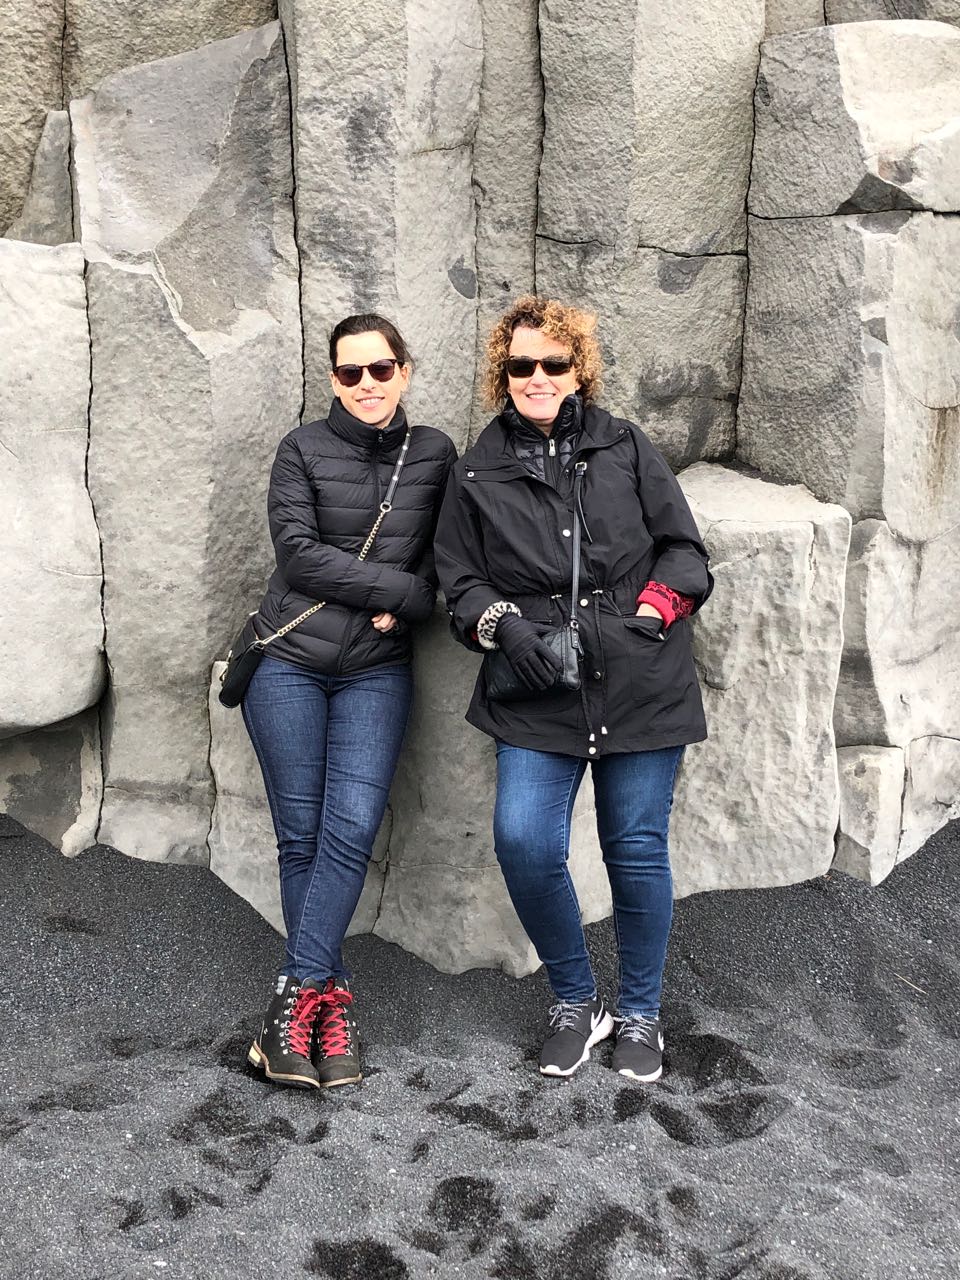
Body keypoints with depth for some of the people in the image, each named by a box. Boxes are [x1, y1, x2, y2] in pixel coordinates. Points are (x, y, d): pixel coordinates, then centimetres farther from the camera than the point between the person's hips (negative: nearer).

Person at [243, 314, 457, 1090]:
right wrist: (402, 589, -13)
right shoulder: (304, 449, 1)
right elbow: (298, 552, -9)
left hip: (377, 671, 1)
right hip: (288, 664, -1)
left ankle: (298, 993, -3)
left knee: (352, 830, -12)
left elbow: (443, 555, 7)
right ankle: (332, 997, 10)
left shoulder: (434, 453, 7)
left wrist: (403, 611, -12)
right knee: (302, 836, 0)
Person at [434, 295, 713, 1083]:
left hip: (641, 684, 0)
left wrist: (652, 612, -8)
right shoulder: (478, 474, 9)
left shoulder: (627, 448, 8)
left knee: (638, 849, 4)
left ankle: (641, 1015, 26)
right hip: (539, 693, 0)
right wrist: (503, 624, -9)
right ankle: (576, 1004, 11)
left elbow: (683, 548, 8)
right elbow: (460, 580, 10)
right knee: (524, 842, -15)